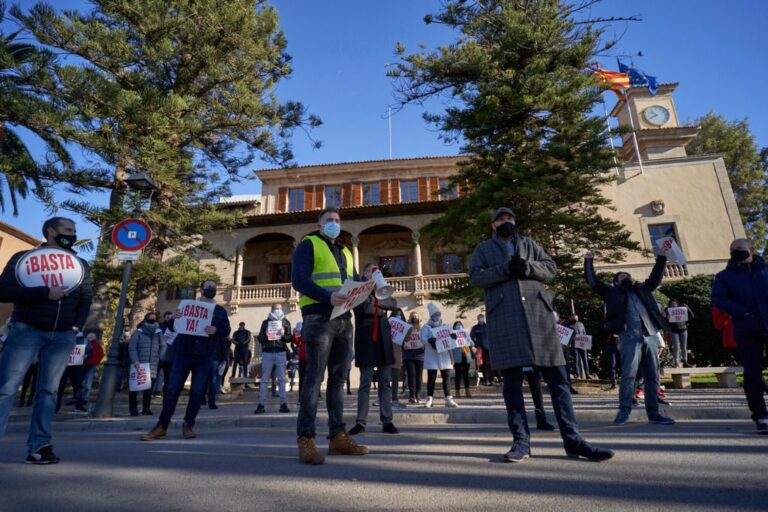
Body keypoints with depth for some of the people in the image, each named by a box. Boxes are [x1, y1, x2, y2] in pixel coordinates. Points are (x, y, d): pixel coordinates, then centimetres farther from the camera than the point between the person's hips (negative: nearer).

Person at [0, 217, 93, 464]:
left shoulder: (81, 265, 13)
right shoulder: (24, 258, 2)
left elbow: (86, 299, 13)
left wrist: (77, 326, 1)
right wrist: (44, 292, -18)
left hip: (63, 336, 3)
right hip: (26, 330, -3)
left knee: (48, 391, 2)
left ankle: (39, 447, 5)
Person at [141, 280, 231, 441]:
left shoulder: (220, 311, 11)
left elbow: (226, 330, 4)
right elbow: (175, 327, 10)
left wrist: (215, 331, -18)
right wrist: (174, 318, -13)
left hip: (204, 357, 0)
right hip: (183, 352, 1)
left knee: (197, 392, 2)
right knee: (172, 389, 0)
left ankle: (188, 425, 15)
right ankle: (162, 426, 8)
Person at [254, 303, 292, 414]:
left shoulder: (286, 322, 10)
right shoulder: (266, 322, 11)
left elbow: (289, 338, 8)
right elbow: (260, 338, 10)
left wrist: (283, 335, -13)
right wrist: (265, 336, -12)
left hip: (281, 353, 0)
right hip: (267, 353, 0)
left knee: (282, 379, -1)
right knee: (264, 380, 1)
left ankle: (283, 404, 1)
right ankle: (261, 405, 4)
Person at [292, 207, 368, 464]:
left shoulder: (345, 252, 25)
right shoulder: (308, 245, 4)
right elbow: (298, 279, -11)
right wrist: (328, 296, -25)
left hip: (344, 319, 7)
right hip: (319, 317, -7)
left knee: (339, 377, 7)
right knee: (315, 376, -8)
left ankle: (338, 436, 14)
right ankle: (306, 439, -2)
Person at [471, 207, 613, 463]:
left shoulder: (529, 243, 26)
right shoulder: (484, 248, 18)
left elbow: (550, 267, 14)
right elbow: (475, 277, 3)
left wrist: (527, 267, -7)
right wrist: (505, 269, -12)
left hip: (537, 310, 2)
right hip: (504, 314, -2)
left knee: (556, 375, -1)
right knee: (511, 378, -4)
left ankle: (573, 439, 5)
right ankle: (521, 441, 1)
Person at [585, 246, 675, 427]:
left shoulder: (642, 289, 26)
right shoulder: (612, 292, 14)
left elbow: (656, 277, 31)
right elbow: (592, 281, 9)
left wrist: (662, 257, 28)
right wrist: (589, 261, 7)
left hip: (650, 336, 4)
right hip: (629, 337, -4)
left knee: (652, 377, 6)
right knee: (628, 375, -11)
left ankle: (653, 413, 13)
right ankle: (624, 410, -4)